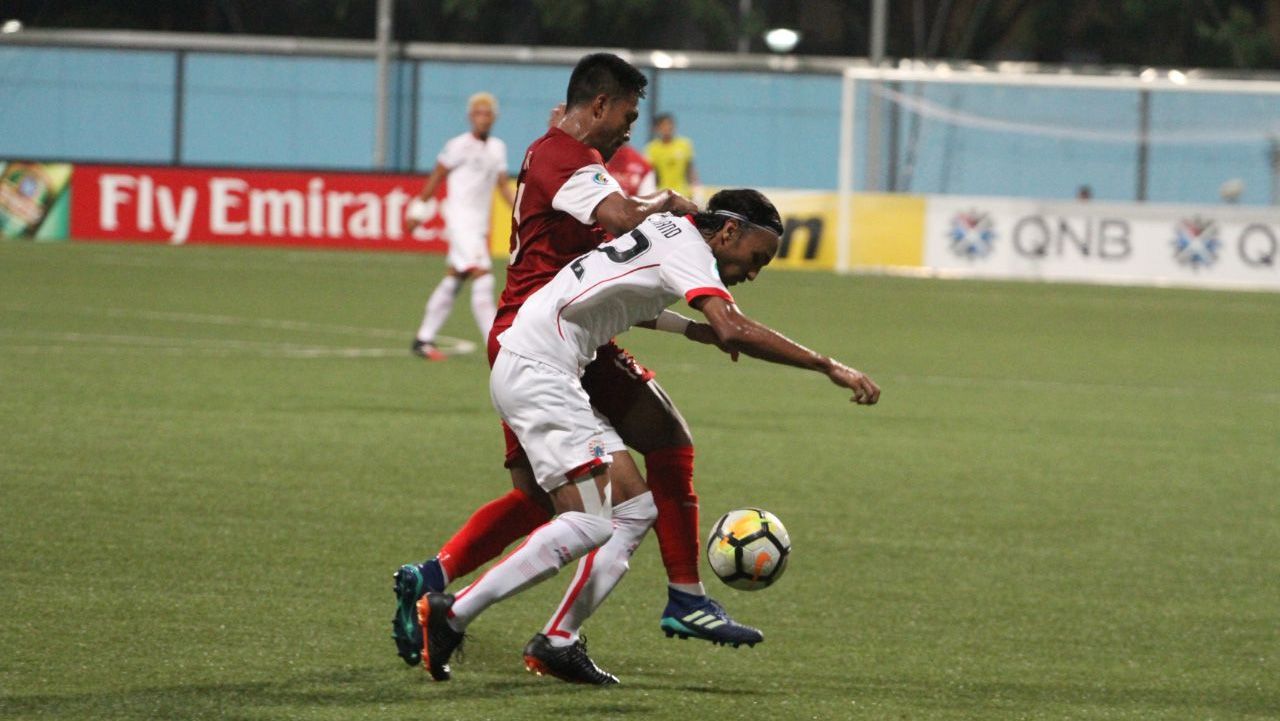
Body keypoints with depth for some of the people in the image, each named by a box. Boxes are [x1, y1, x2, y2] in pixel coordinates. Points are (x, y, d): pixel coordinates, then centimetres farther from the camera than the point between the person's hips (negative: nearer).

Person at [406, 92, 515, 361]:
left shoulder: (497, 148, 12)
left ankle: (423, 339, 20)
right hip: (460, 216, -8)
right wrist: (419, 209, 2)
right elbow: (436, 177, -1)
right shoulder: (460, 146, -8)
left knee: (453, 282, 12)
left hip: (480, 223, 8)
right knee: (482, 278, -16)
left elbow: (503, 186, 15)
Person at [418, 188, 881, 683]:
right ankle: (452, 616, -20)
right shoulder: (687, 245, -10)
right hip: (536, 373, -10)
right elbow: (734, 332, -26)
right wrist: (828, 366, -23)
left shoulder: (666, 229, 18)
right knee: (593, 521, -19)